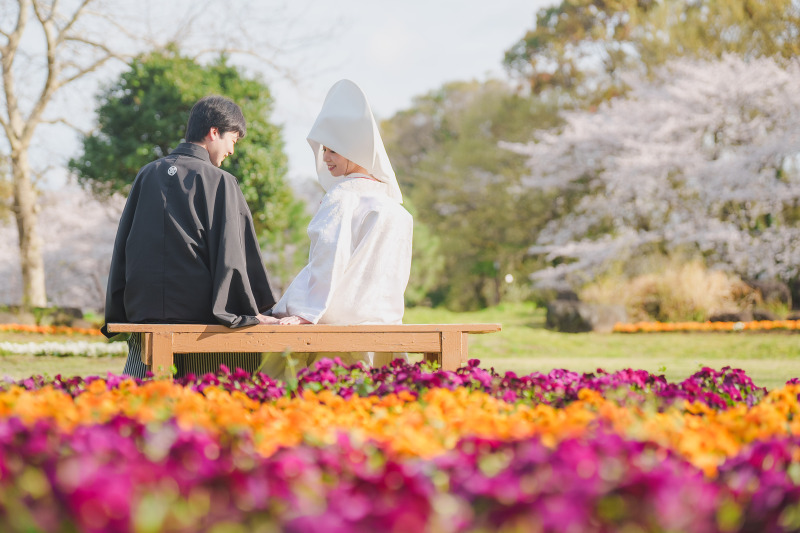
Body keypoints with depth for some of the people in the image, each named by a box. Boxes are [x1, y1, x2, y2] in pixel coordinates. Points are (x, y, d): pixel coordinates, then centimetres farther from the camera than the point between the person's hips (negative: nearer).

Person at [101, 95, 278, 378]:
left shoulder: (148, 175, 13)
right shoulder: (220, 182, -2)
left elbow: (122, 247, 15)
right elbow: (230, 252, -6)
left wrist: (116, 316, 18)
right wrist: (251, 312, -2)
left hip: (144, 311, 5)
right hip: (198, 311, -5)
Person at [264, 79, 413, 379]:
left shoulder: (341, 197, -8)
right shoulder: (392, 205, 14)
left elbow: (328, 261, -16)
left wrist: (303, 313, -17)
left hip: (338, 319, -8)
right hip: (383, 319, 8)